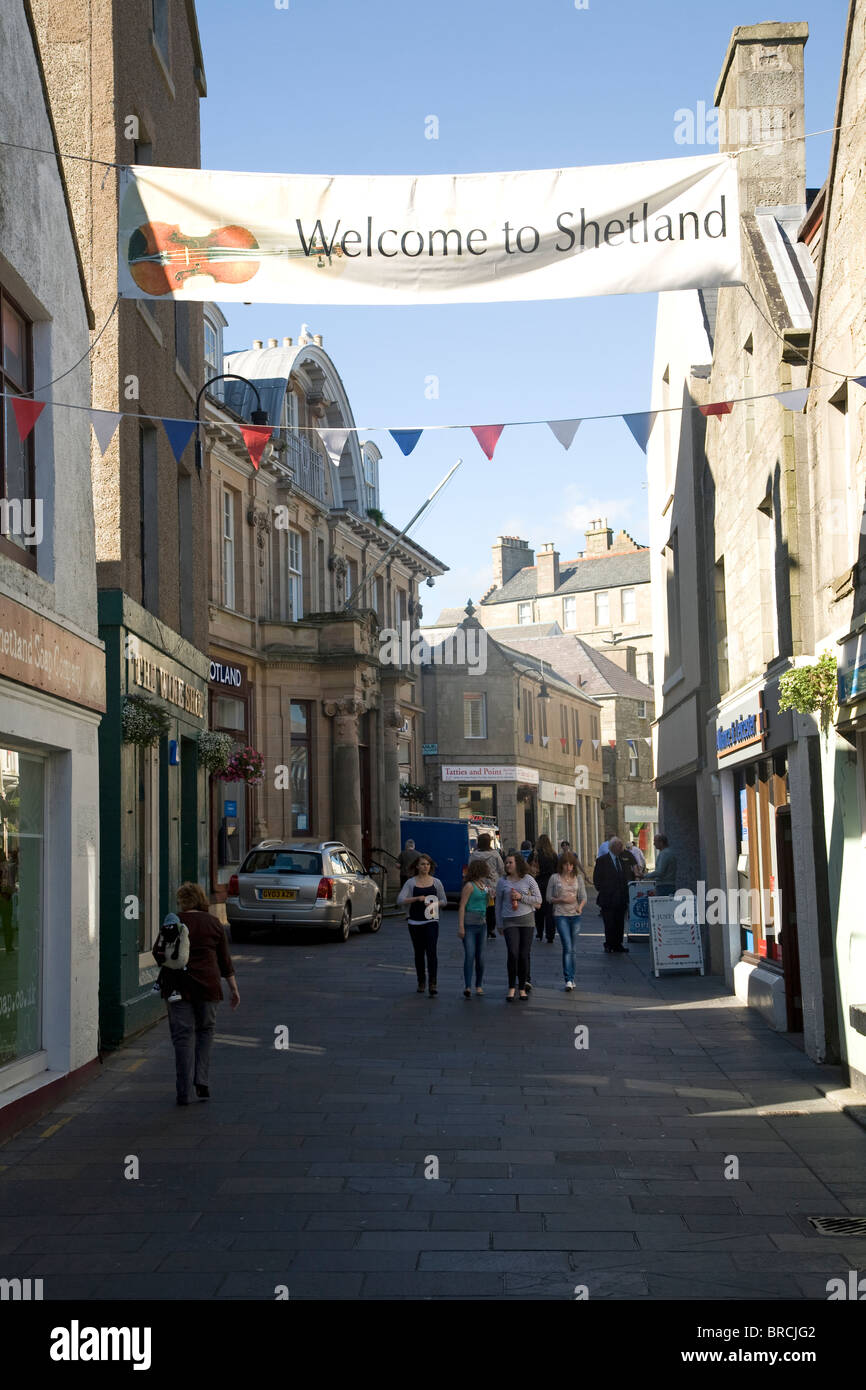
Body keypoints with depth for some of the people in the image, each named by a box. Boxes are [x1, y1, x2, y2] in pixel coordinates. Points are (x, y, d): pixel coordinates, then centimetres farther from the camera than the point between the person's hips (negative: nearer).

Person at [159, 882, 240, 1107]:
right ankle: (201, 1080, 6)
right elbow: (224, 959, 7)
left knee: (183, 1037, 2)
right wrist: (234, 988, 13)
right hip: (208, 984, 2)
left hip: (179, 986, -1)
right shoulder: (214, 923, 6)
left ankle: (185, 1092, 0)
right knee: (205, 1030, 19)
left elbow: (159, 954, 2)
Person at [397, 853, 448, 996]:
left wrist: (434, 904, -9)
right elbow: (400, 899, -10)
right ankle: (421, 982, 22)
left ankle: (433, 983, -15)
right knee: (419, 953, 10)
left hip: (431, 921, -1)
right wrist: (417, 898, -22)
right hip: (415, 922, 1)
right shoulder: (411, 882, 1)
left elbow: (444, 901, 11)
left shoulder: (436, 882, 4)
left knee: (431, 951, -13)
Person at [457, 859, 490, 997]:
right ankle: (467, 987, -18)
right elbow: (462, 906, -13)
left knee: (480, 956, 7)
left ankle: (478, 985, 20)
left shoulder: (484, 883, 12)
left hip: (482, 923, 7)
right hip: (469, 924, -7)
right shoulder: (469, 886, -9)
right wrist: (460, 926, -18)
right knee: (469, 955, -14)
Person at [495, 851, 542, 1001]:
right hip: (509, 921, 0)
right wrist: (499, 925, 10)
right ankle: (511, 988, -1)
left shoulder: (528, 879, 3)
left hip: (526, 921, 0)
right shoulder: (502, 882, 6)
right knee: (513, 954, -13)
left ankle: (522, 988, 13)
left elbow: (538, 900, 3)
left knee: (524, 955, 1)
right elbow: (498, 904, 12)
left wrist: (521, 897, -10)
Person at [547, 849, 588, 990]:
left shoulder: (578, 878, 8)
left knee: (572, 948, 9)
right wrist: (562, 900, -12)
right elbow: (549, 898, 4)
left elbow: (583, 897, 8)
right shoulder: (555, 878, 1)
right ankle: (568, 979, -15)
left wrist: (580, 906, -13)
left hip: (575, 915, 3)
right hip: (560, 915, -3)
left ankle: (570, 976, 21)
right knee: (567, 947, -14)